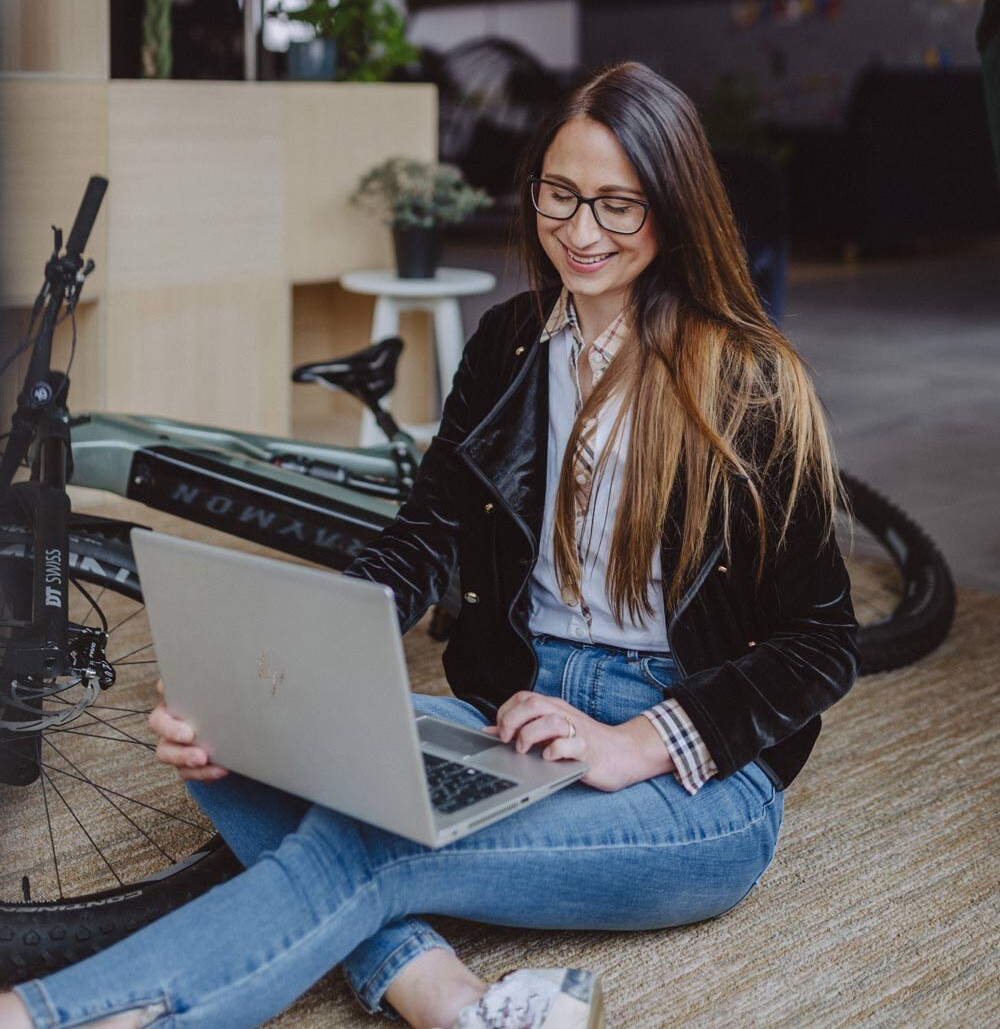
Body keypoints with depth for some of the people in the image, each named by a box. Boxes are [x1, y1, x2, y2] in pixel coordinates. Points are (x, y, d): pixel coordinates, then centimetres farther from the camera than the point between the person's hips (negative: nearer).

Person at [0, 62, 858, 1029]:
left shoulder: (751, 386, -7)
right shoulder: (508, 345, 8)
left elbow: (821, 645, -6)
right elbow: (419, 543, 0)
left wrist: (639, 744, -21)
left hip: (698, 777, -5)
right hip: (514, 716, 6)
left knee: (364, 844, -31)